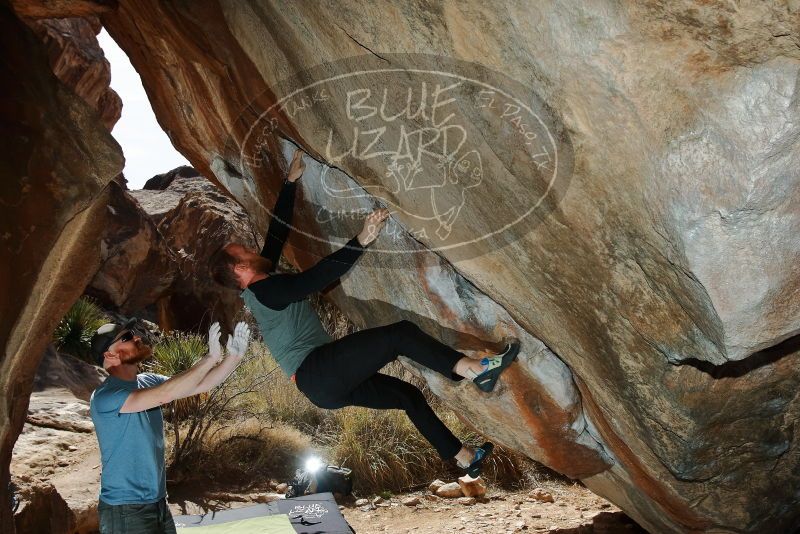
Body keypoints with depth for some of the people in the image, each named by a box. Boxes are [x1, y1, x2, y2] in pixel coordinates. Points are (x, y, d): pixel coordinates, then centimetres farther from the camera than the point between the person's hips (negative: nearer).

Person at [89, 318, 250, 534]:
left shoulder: (149, 382, 5)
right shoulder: (105, 396, -19)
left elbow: (201, 384, 3)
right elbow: (164, 395, -32)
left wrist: (234, 357, -14)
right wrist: (210, 358, -30)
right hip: (125, 510, -7)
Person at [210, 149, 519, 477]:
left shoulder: (262, 286, 19)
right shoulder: (265, 289, -10)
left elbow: (278, 231, 21)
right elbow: (318, 277, -23)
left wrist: (291, 182, 23)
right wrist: (361, 241, -27)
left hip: (325, 387, 11)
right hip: (317, 372, -11)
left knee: (409, 395, 11)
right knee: (399, 334, -19)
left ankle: (465, 459, 16)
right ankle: (475, 370, -22)